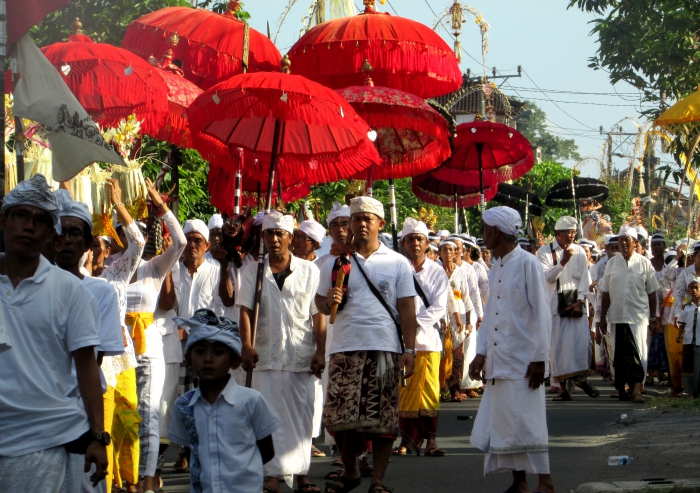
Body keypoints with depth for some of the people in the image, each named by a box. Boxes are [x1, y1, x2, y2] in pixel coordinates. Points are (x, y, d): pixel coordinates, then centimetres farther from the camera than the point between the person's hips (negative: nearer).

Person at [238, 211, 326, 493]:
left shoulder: (309, 271, 5)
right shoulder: (252, 271, 7)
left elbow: (318, 315, 3)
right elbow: (246, 311, 1)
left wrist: (320, 351, -4)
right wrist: (246, 345, -12)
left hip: (302, 357, 0)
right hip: (266, 355, 0)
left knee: (301, 414, 2)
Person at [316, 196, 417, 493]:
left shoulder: (397, 263, 7)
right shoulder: (335, 263, 11)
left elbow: (406, 309, 4)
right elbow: (320, 302, 15)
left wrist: (410, 349, -4)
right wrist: (329, 301, -9)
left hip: (385, 349, -1)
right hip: (345, 349, 1)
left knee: (382, 418, -2)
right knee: (341, 416, -1)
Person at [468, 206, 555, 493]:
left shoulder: (527, 264, -9)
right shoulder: (496, 268, 14)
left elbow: (541, 313, -11)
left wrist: (539, 358, -14)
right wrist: (481, 353, 12)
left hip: (522, 361, -7)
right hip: (497, 360, 7)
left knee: (527, 423, -7)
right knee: (505, 423, 8)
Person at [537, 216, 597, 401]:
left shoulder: (579, 252, 9)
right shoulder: (545, 251, 1)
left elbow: (584, 278, 6)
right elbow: (547, 277, -9)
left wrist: (580, 300, -6)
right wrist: (563, 262, -23)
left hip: (576, 302, 2)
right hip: (555, 303, -2)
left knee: (582, 341, -9)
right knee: (558, 345, -3)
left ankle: (582, 378, 6)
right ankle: (564, 388, 0)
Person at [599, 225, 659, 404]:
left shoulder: (644, 263, 1)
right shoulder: (612, 263, 6)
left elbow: (652, 293, 3)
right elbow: (606, 293, 9)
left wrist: (653, 318, 2)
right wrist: (603, 317, 6)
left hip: (638, 316, -2)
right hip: (617, 316, 2)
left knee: (637, 353, -8)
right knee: (619, 355, 6)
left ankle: (636, 389, -9)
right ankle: (621, 388, 15)